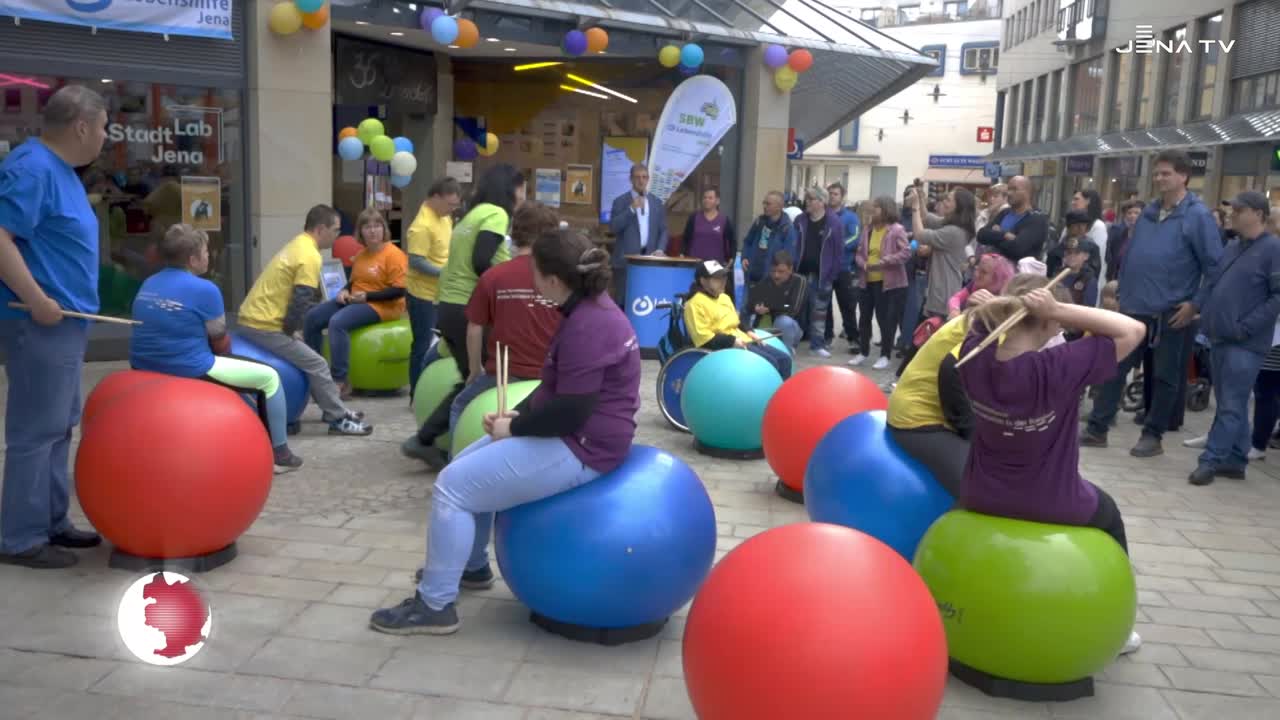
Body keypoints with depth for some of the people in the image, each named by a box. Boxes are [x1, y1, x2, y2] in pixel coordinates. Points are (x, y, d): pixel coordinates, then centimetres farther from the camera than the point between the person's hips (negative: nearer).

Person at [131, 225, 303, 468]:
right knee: (269, 377, 8)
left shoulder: (148, 284, 8)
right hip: (189, 370, -8)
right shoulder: (203, 289, -15)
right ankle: (279, 451, 13)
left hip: (145, 367, 9)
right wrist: (223, 350, 18)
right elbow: (219, 338, -5)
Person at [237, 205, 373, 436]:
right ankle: (339, 420, 2)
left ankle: (334, 409, 27)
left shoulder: (298, 245, 15)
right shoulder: (310, 256, -16)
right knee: (316, 364, -5)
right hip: (264, 326, -10)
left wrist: (292, 330, 14)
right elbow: (301, 300, -21)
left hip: (252, 318, 10)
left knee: (307, 358, 21)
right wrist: (291, 330, -8)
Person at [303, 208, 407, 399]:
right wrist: (344, 291, 1)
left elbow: (399, 291, -18)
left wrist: (367, 296, -20)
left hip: (382, 305, -9)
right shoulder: (361, 254, 15)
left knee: (337, 322, -31)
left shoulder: (394, 254, -12)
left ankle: (340, 382, -27)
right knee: (311, 317, -3)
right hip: (355, 301, 9)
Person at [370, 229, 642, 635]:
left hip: (579, 447, -11)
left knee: (452, 487, -9)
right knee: (467, 466, 20)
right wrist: (516, 413, 5)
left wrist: (513, 428, -12)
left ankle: (434, 606, 2)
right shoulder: (589, 309, 8)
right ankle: (473, 567, 36)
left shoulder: (587, 327, -25)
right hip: (574, 433, 11)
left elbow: (569, 412, -27)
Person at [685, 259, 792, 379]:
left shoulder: (724, 298, 19)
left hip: (743, 341, 10)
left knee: (784, 358, 2)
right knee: (769, 362, -23)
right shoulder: (696, 303, -13)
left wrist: (749, 333, 8)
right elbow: (703, 337, -20)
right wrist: (732, 341, -22)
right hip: (724, 347, -10)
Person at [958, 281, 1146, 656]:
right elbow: (1133, 330, -20)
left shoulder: (975, 357, -16)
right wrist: (1061, 310, -27)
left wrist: (1005, 302, -9)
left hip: (980, 496, 3)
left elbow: (977, 316, 8)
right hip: (1052, 506, -3)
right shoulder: (1059, 367, -30)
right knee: (1107, 513, 31)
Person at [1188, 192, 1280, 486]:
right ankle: (1235, 461, 21)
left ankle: (1211, 460, -2)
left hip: (1245, 344, -8)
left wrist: (1245, 327, -17)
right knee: (1229, 404, 13)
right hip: (1219, 338, 8)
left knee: (1231, 406, -4)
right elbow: (1212, 284, 22)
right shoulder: (1232, 247, 16)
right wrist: (1205, 316, 8)